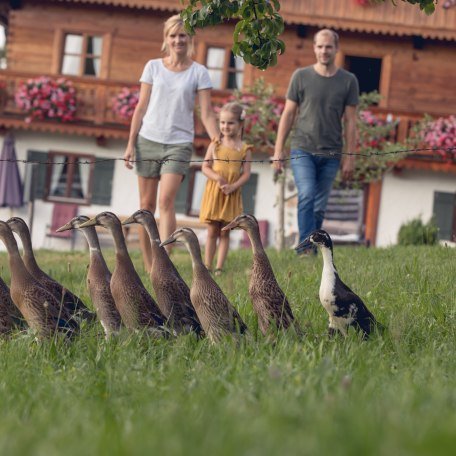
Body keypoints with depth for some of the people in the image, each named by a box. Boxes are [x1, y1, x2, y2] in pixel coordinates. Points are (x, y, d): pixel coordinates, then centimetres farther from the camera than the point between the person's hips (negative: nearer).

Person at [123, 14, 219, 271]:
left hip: (179, 143, -2)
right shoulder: (153, 67, 6)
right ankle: (148, 267, 12)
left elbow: (207, 113, -2)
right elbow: (142, 107, 7)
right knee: (147, 205, 4)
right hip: (148, 141, 3)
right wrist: (131, 143, 2)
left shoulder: (199, 73, 2)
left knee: (166, 201, -18)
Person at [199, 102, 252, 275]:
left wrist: (233, 186, -18)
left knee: (224, 233, 3)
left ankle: (219, 268, 4)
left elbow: (246, 173, -3)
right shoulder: (215, 145, 3)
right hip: (213, 192, 0)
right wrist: (217, 177, -18)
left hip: (231, 195, 0)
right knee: (212, 232, 3)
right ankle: (207, 266, 6)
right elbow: (205, 167, 1)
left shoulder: (244, 149, 1)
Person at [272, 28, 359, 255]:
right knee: (306, 196, -19)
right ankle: (306, 247, -21)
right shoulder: (301, 76, 4)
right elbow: (288, 114, 7)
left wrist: (350, 157, 2)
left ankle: (311, 252, 13)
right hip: (303, 150, -2)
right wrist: (278, 150, 2)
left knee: (319, 207, 5)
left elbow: (350, 121, 7)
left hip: (330, 154, 2)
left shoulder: (348, 81, 6)